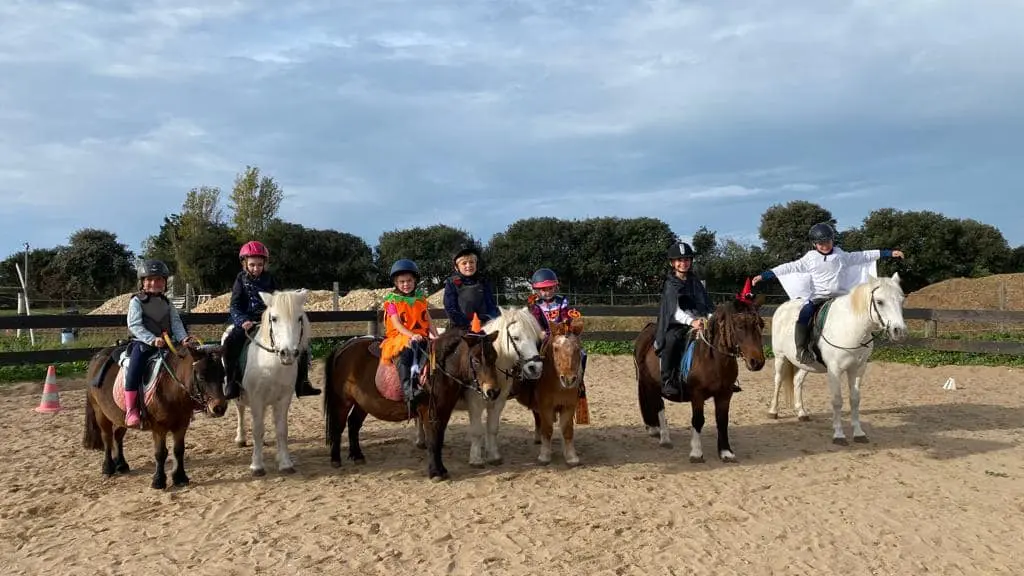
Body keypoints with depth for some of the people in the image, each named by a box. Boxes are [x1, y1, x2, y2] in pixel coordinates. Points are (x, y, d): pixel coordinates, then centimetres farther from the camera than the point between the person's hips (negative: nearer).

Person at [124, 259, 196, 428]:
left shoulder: (167, 303, 14)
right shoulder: (137, 301, 0)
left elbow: (176, 323, 5)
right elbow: (134, 325, -11)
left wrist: (183, 338, -16)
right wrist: (152, 339, -25)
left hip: (166, 343, 5)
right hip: (142, 343, -4)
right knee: (135, 367, -27)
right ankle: (131, 410, -25)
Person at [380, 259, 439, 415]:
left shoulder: (421, 298, 17)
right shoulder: (392, 300, 5)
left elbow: (428, 321, 16)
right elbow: (397, 324, -5)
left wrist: (435, 335, -2)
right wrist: (411, 335, -21)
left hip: (420, 336, 4)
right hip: (399, 337, -4)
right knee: (404, 354, -35)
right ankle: (408, 390, -42)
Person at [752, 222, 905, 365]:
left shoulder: (842, 256, 9)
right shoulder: (810, 258, 5)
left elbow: (864, 256, 14)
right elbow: (789, 267, 5)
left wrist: (890, 253, 13)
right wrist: (764, 275, -1)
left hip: (839, 297, 2)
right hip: (817, 298, -2)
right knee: (804, 316, -26)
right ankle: (802, 350, -21)